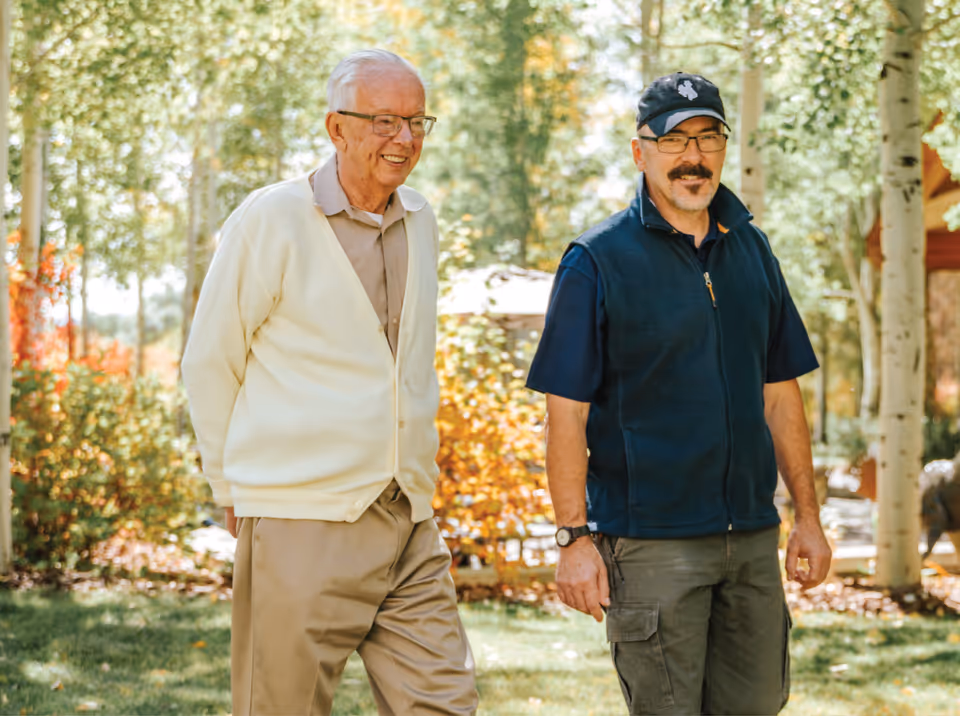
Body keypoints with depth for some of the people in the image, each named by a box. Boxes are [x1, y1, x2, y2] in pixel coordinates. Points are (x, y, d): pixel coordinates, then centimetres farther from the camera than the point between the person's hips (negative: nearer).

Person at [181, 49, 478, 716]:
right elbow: (209, 363, 0)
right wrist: (235, 490, 5)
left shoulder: (420, 221, 12)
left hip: (408, 522, 6)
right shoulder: (271, 221, -7)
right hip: (301, 525, -5)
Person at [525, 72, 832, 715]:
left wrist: (809, 516, 12)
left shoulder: (751, 250, 12)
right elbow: (567, 413, -7)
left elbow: (779, 394, 16)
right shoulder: (597, 261, -5)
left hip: (752, 535, 5)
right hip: (649, 539, -5)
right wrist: (575, 537, -13)